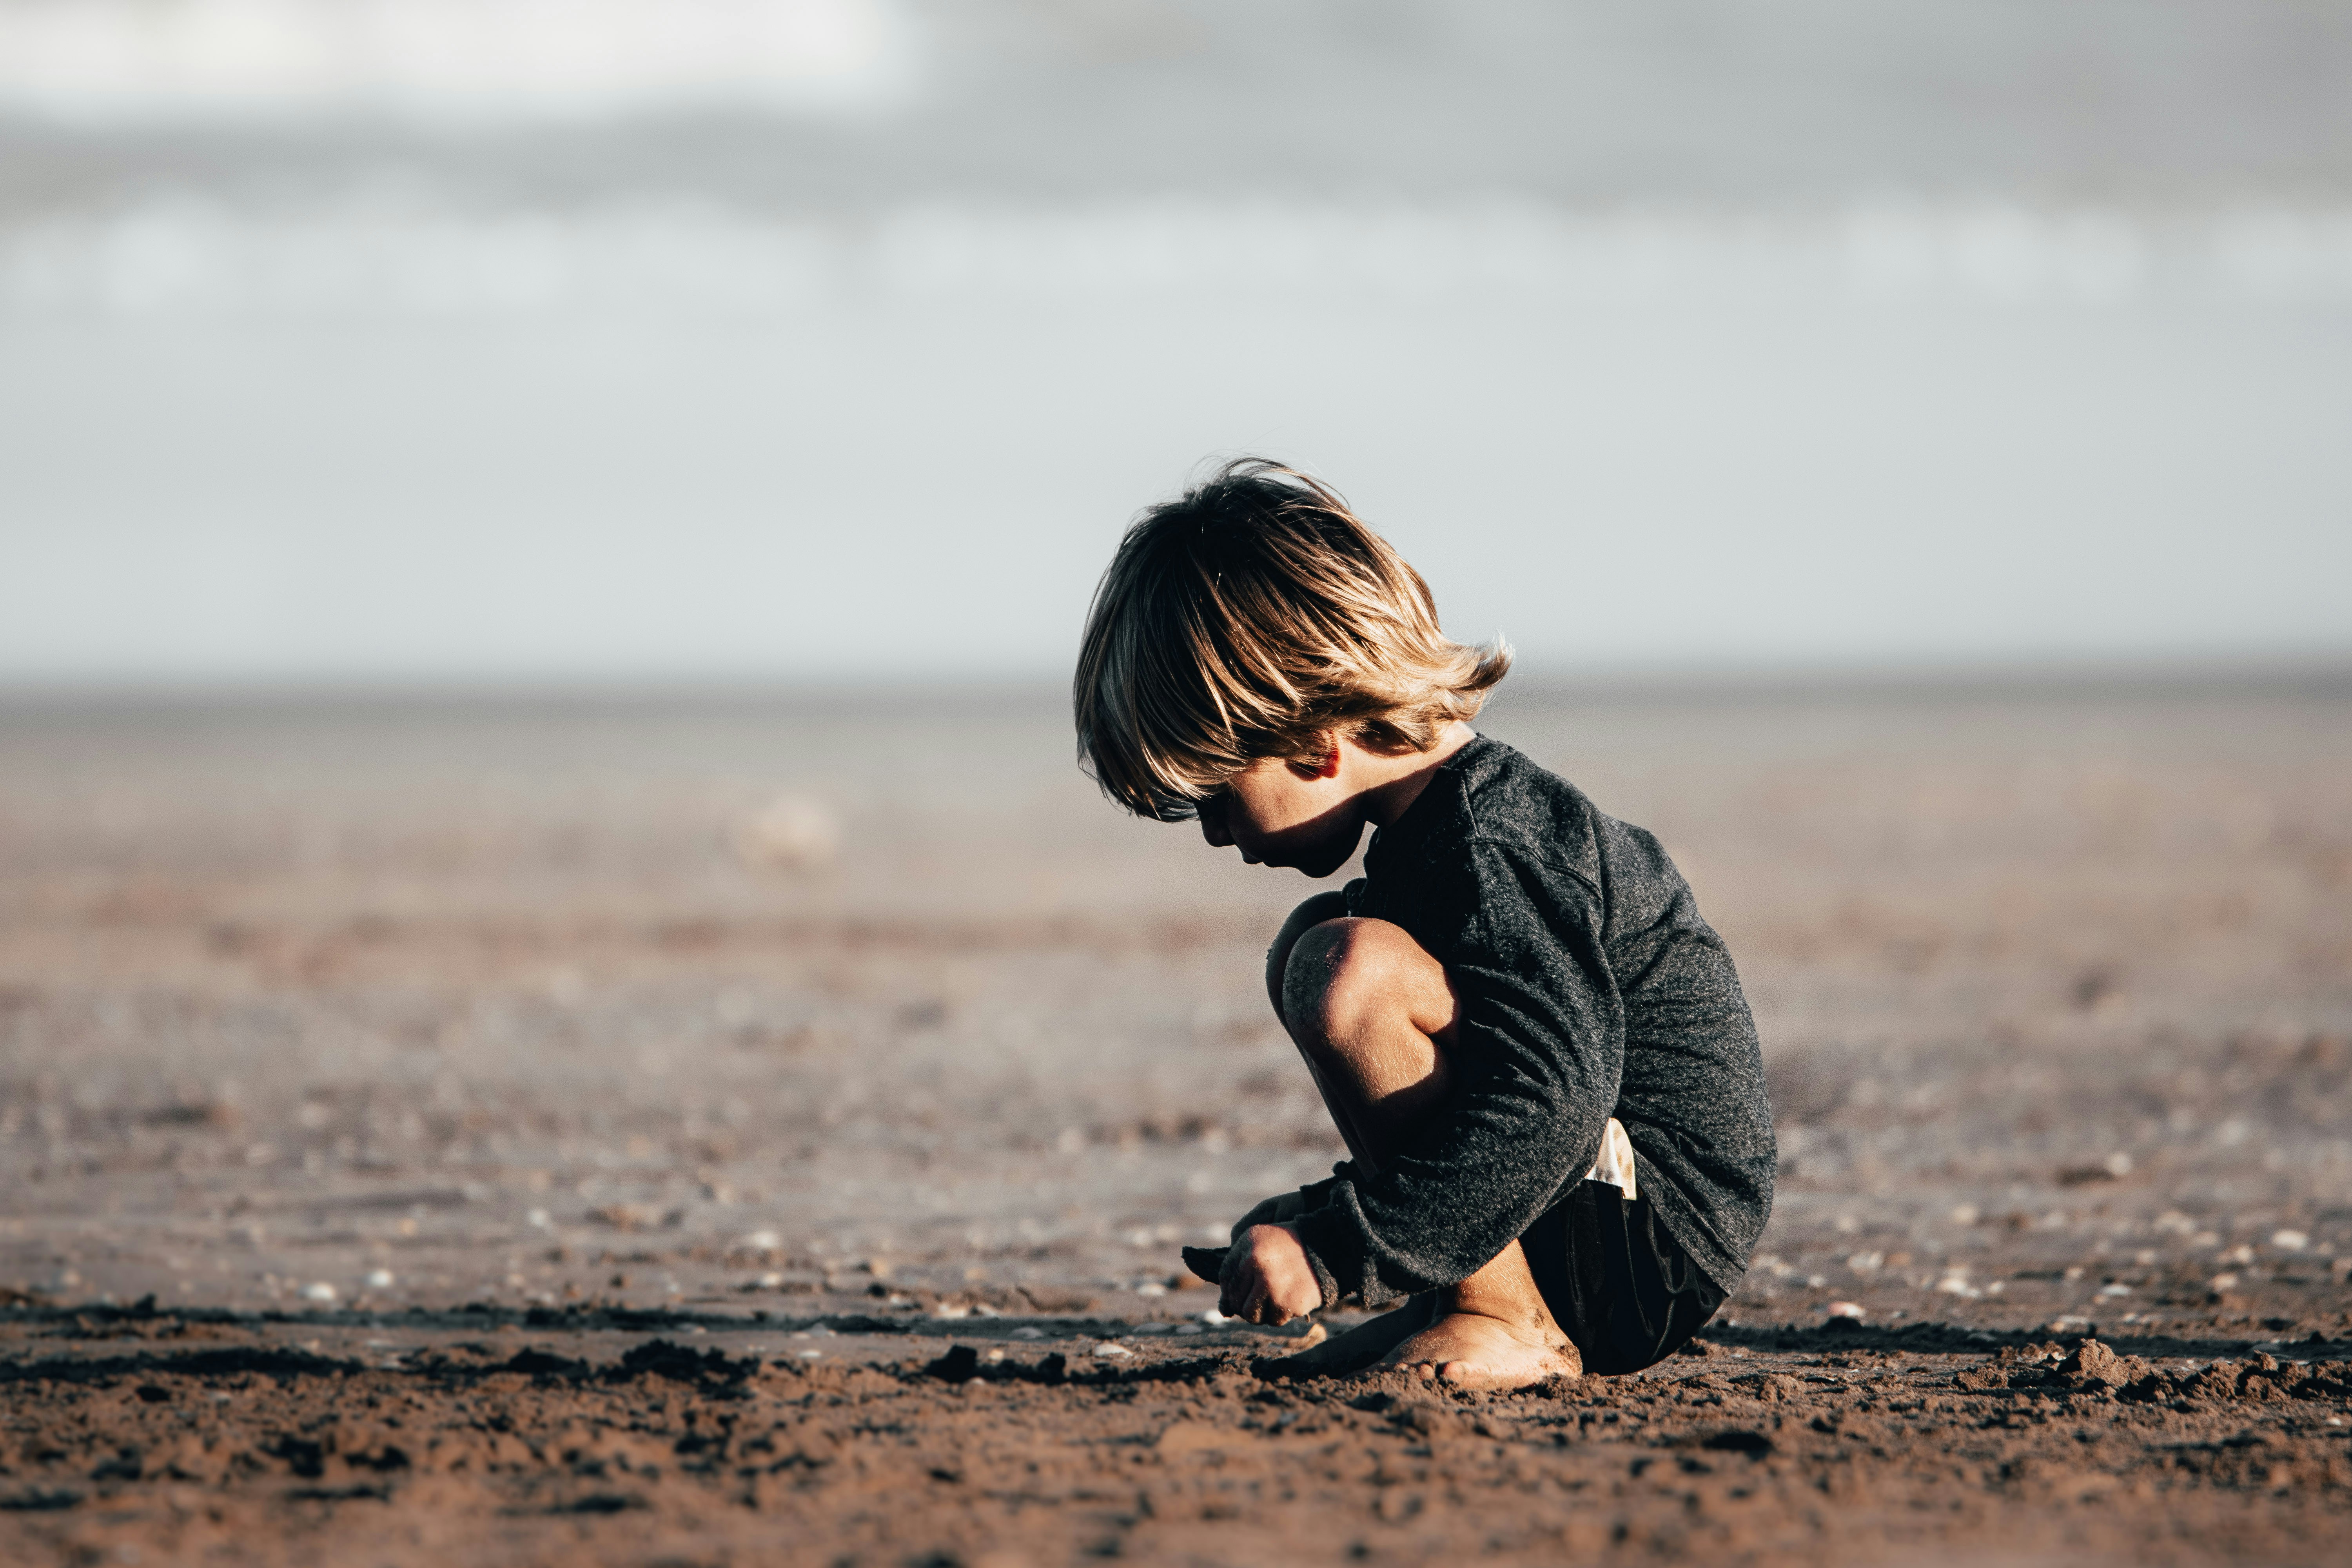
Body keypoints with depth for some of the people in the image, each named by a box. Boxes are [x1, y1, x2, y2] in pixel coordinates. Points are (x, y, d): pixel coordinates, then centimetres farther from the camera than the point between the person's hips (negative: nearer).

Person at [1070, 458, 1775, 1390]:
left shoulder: (1495, 845, -20)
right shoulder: (1457, 813, 13)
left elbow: (1551, 1101, -31)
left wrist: (1334, 1249, -31)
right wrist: (1322, 1213, 22)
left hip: (1660, 1246, -11)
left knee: (1352, 969, -26)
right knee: (1312, 943, 18)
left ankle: (1508, 1323, -16)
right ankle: (1454, 1303, 8)